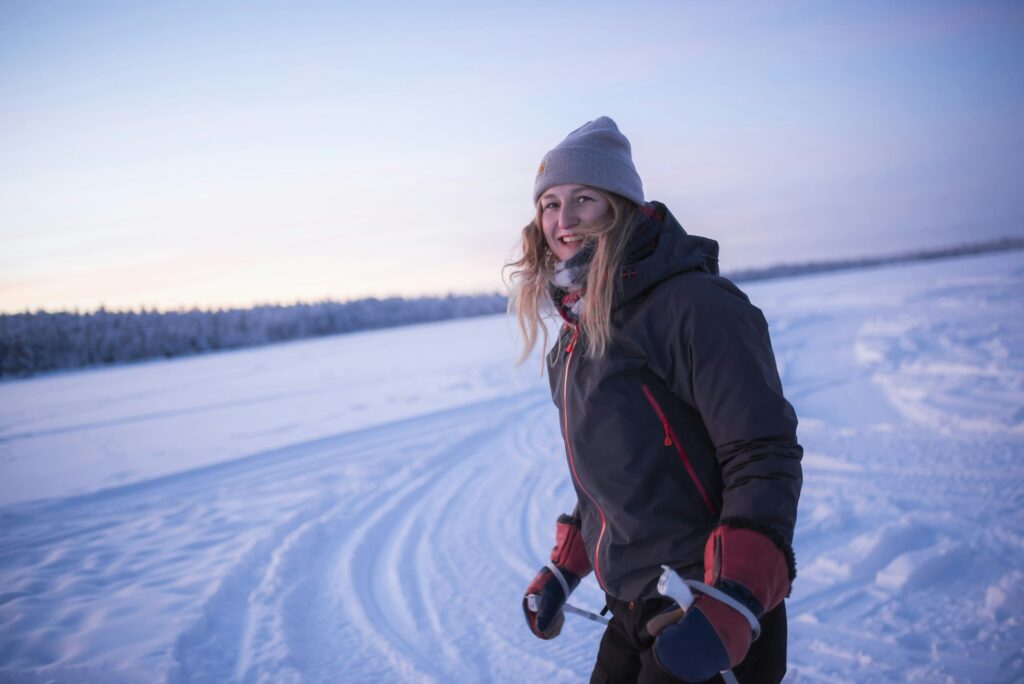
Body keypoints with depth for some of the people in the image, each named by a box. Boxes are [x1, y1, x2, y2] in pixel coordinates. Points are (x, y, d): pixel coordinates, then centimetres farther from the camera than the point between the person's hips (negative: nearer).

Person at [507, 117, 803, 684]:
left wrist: (732, 603, -28)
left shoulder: (691, 306, -17)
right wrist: (563, 569, 18)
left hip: (714, 625, -8)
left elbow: (766, 458, -20)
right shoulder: (579, 333, 9)